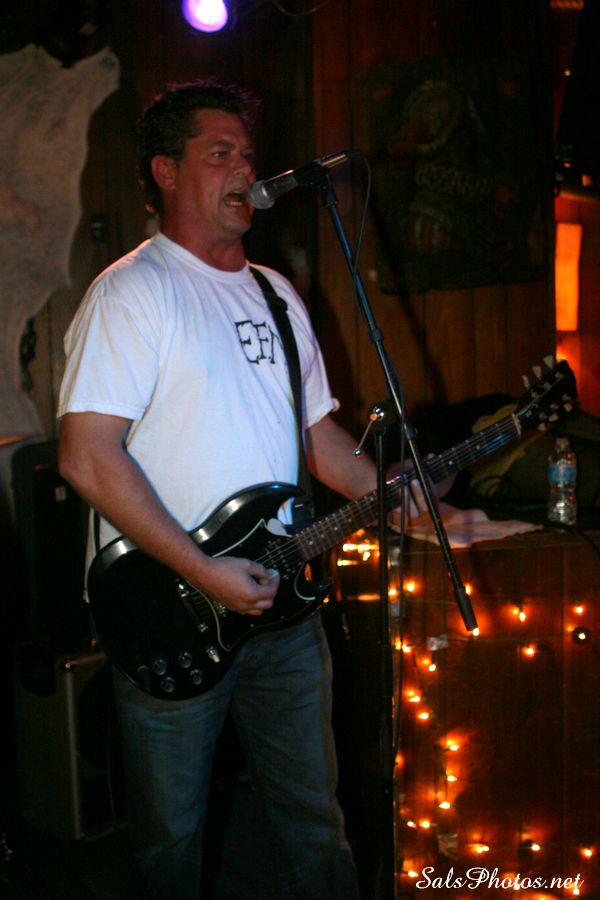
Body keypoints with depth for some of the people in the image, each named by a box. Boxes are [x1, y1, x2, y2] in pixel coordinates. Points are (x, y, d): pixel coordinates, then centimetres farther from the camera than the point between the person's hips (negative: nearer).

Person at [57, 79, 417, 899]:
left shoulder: (276, 295, 13)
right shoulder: (133, 292, -11)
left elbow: (320, 435, 18)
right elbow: (87, 456, -19)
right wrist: (200, 571, -21)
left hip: (283, 600, 6)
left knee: (314, 817, 17)